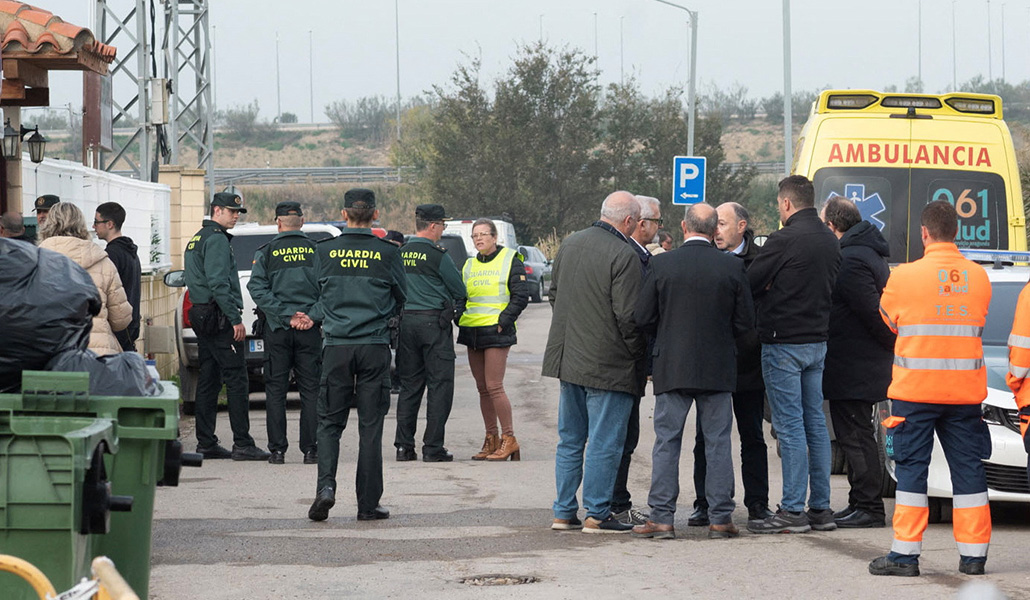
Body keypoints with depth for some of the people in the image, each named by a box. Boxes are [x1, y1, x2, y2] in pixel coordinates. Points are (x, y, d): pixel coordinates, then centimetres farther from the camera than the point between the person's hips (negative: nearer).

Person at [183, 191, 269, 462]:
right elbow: (218, 283, -20)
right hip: (219, 318, -10)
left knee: (208, 381, 11)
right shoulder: (216, 239, -12)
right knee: (237, 380, -10)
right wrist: (235, 319, -19)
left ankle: (206, 443, 11)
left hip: (201, 315, 10)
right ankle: (242, 444, -13)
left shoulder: (196, 240, 20)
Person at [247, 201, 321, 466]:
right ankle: (310, 449, 2)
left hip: (277, 329, -1)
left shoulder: (266, 253, 1)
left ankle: (277, 449, 1)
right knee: (311, 389, 5)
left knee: (276, 389, 5)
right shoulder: (317, 251, 3)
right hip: (310, 329, 1)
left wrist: (285, 316, -10)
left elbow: (258, 290, -8)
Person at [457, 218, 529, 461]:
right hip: (472, 331, 7)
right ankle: (491, 439, 13)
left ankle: (509, 439, -6)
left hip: (496, 331, -7)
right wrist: (460, 318, 3)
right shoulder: (469, 265, 16)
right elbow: (461, 297, 22)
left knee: (494, 387, -12)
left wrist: (503, 320, -14)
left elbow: (521, 296, -5)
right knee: (482, 388, 7)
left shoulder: (510, 260, -2)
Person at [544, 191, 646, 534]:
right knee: (604, 442, -1)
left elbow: (555, 295, 16)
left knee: (570, 440, 14)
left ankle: (564, 512, 18)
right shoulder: (624, 256, -17)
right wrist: (640, 352, -4)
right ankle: (596, 515, 1)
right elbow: (627, 315, -18)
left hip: (568, 359, 7)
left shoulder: (570, 244, 7)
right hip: (608, 363, -7)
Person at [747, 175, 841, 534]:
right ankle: (821, 508, 14)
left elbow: (749, 285, -11)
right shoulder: (830, 241, 9)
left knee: (789, 426, -6)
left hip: (784, 343, -8)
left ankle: (792, 510, -6)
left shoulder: (785, 241, -16)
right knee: (815, 422, 11)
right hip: (818, 340, 8)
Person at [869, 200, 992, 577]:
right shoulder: (978, 277, 1)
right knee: (967, 469, 7)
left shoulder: (905, 277, -10)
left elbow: (888, 319, 7)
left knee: (911, 469, 3)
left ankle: (906, 553, 2)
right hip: (966, 389, 3)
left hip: (916, 389, -3)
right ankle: (973, 555, 8)